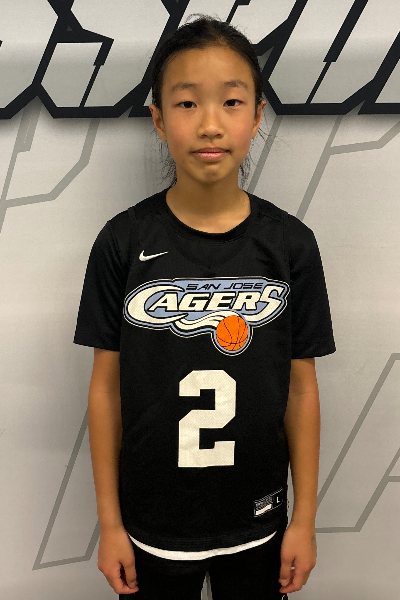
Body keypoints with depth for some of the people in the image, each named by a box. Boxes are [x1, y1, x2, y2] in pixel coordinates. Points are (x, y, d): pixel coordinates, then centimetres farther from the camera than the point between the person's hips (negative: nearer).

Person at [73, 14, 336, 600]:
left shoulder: (290, 244, -9)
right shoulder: (123, 242, -11)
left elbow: (301, 388, -4)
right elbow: (107, 385, -6)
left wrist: (305, 518, 0)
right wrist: (109, 520, -2)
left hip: (257, 522, 1)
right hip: (151, 523, 0)